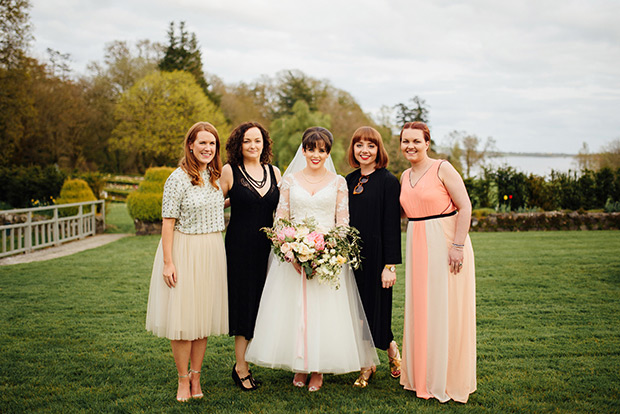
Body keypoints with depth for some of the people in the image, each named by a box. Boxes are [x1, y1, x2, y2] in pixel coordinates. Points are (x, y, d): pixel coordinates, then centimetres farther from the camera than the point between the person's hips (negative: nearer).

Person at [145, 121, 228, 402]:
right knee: (182, 317, -1)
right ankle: (183, 380, 12)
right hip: (184, 251, -6)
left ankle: (196, 376, 22)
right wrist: (168, 262, -16)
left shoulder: (215, 176, 9)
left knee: (204, 315, 10)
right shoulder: (179, 178, -11)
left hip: (212, 252, 6)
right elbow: (168, 221, -13)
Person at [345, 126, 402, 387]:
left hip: (375, 255, -6)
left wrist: (390, 265, -15)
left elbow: (392, 225, -11)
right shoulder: (348, 181, 10)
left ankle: (392, 351, 26)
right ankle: (366, 365, 21)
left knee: (375, 306, 1)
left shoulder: (388, 182, -8)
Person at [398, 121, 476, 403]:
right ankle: (423, 376, 23)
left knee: (446, 311, -1)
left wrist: (458, 246, -18)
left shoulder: (442, 169, -8)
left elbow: (465, 207, -12)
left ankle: (449, 381, 11)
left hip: (446, 243, -7)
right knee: (419, 310, 10)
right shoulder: (405, 176, 12)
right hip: (417, 246, 7)